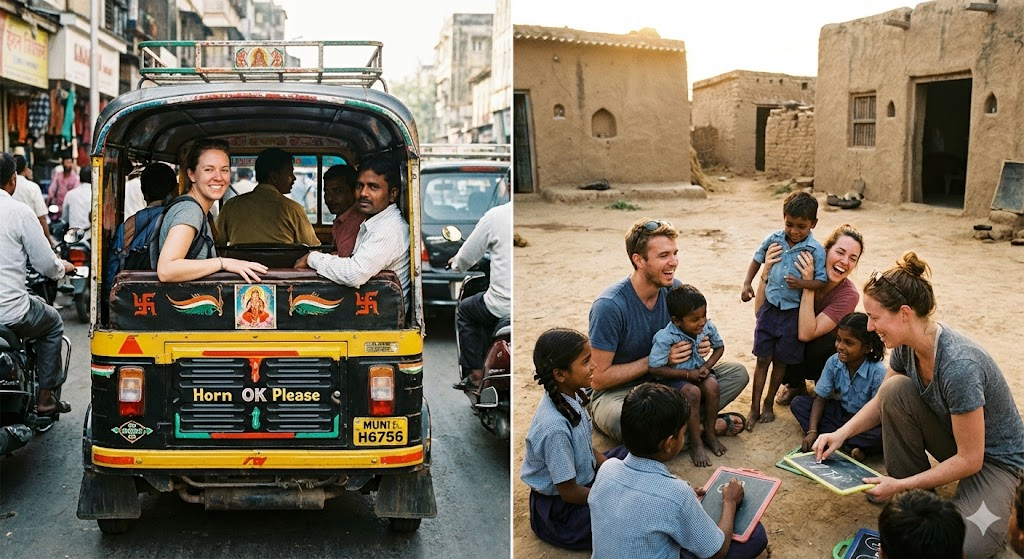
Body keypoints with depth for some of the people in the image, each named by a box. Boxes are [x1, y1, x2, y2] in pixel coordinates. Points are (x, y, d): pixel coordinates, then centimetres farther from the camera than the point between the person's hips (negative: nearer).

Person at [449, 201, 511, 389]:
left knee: (464, 310, 26)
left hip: (505, 306, -4)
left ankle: (475, 374, 22)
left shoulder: (496, 215, -6)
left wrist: (456, 262, 29)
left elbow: (466, 257, 4)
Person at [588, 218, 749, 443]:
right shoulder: (609, 306, -25)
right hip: (617, 392, -6)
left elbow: (685, 333, 12)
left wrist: (698, 344, -12)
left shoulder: (675, 289, -6)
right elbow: (598, 378, -21)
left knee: (737, 373, -5)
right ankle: (705, 426, -15)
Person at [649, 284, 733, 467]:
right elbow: (655, 368, -25)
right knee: (692, 392, -33)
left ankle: (709, 433, -5)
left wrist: (707, 366, -9)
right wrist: (687, 374, -21)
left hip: (698, 371, 5)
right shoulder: (665, 338, -27)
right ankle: (696, 443, -17)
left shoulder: (707, 327, -10)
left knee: (712, 385, -26)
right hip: (672, 377, -5)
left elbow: (719, 347, 9)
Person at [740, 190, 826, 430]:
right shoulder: (773, 239, -2)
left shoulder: (816, 250, -12)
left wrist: (801, 283, -30)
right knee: (762, 359, 5)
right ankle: (754, 408, 13)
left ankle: (769, 404, 28)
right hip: (770, 306, 2)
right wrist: (747, 284, 3)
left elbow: (821, 281, -12)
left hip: (794, 311, -2)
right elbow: (757, 259, 14)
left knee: (781, 360, 11)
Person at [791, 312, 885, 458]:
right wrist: (812, 431, -23)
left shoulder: (878, 372, -24)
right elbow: (820, 398, -9)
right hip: (842, 412, 5)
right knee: (799, 402, -13)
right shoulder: (833, 362, -12)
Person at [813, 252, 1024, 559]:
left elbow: (970, 460, -27)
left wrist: (900, 486, -23)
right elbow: (881, 401, 7)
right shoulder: (907, 346, -12)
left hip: (995, 461, -7)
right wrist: (841, 434, -8)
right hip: (954, 440, 7)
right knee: (895, 389, -17)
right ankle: (913, 493, -1)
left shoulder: (958, 366, -35)